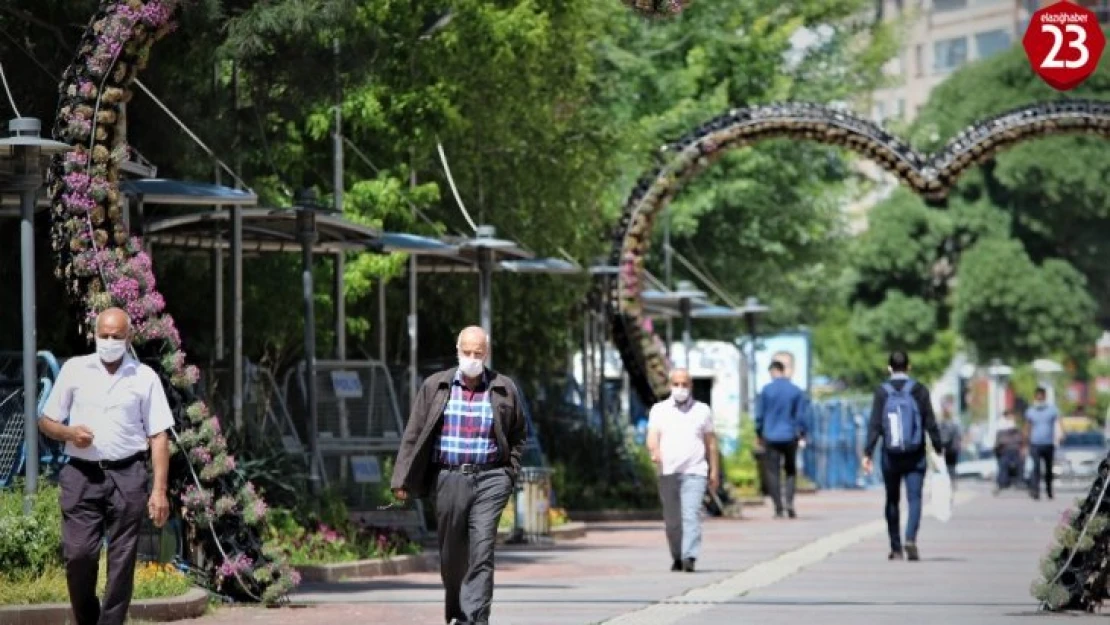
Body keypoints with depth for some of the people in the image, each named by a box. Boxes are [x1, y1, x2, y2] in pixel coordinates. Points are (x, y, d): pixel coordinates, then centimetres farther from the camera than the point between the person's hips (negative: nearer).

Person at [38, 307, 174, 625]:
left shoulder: (145, 378, 6)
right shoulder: (74, 370, 9)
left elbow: (159, 437, 4)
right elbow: (46, 422, 13)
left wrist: (159, 490, -4)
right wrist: (69, 433, -10)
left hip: (127, 477, 0)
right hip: (82, 475, 0)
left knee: (122, 561, -1)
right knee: (77, 554, -8)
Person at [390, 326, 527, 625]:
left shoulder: (504, 389, 5)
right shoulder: (435, 387, 5)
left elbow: (518, 435, 16)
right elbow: (413, 435, 6)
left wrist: (510, 472, 5)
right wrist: (402, 480, 2)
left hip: (489, 480, -1)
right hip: (449, 479, 1)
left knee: (481, 554, -11)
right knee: (451, 554, 9)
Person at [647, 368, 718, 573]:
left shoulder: (702, 411, 13)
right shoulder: (659, 410, 11)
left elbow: (710, 442, 16)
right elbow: (652, 435, -3)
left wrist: (714, 470, 11)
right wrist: (654, 451, -25)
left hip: (695, 472, -1)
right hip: (668, 472, 1)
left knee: (691, 515, -16)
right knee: (671, 520, 6)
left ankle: (690, 558, -24)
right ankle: (677, 558, 21)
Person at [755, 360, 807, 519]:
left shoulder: (766, 390, -4)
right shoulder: (797, 391, 0)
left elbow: (759, 414, -1)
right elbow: (801, 416, 1)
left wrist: (758, 434, 11)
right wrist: (801, 435, 10)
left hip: (771, 438, -1)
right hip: (790, 437, 1)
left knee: (773, 473, 4)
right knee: (791, 471, 15)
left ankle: (778, 509, 1)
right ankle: (789, 500, -4)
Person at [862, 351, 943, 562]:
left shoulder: (881, 392, -1)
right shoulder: (919, 390, -1)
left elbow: (874, 425, -7)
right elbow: (930, 423, -3)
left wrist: (867, 453, -8)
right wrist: (938, 450, 3)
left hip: (891, 456, 1)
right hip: (915, 456, -1)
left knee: (892, 501, 12)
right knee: (914, 498, -3)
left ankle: (896, 548, 15)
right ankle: (911, 539, -26)